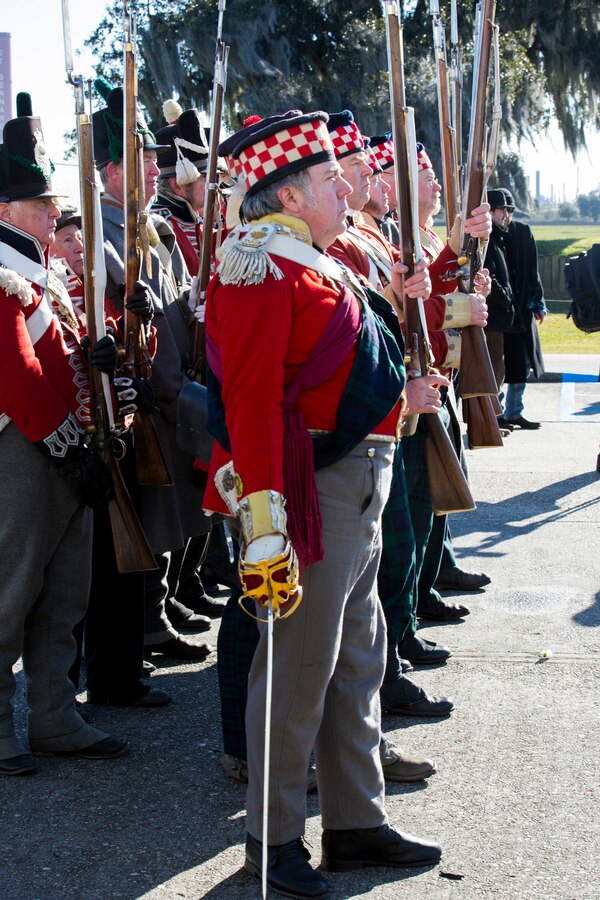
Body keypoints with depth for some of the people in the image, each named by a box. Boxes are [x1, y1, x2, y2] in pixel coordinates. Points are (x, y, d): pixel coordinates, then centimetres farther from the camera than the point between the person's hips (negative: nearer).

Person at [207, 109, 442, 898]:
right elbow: (252, 399, -23)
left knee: (358, 657, 15)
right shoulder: (261, 267, -15)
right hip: (314, 486, -10)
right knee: (298, 666, -1)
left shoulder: (312, 262, 16)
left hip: (357, 489, 10)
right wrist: (265, 523, -29)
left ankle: (356, 822, 27)